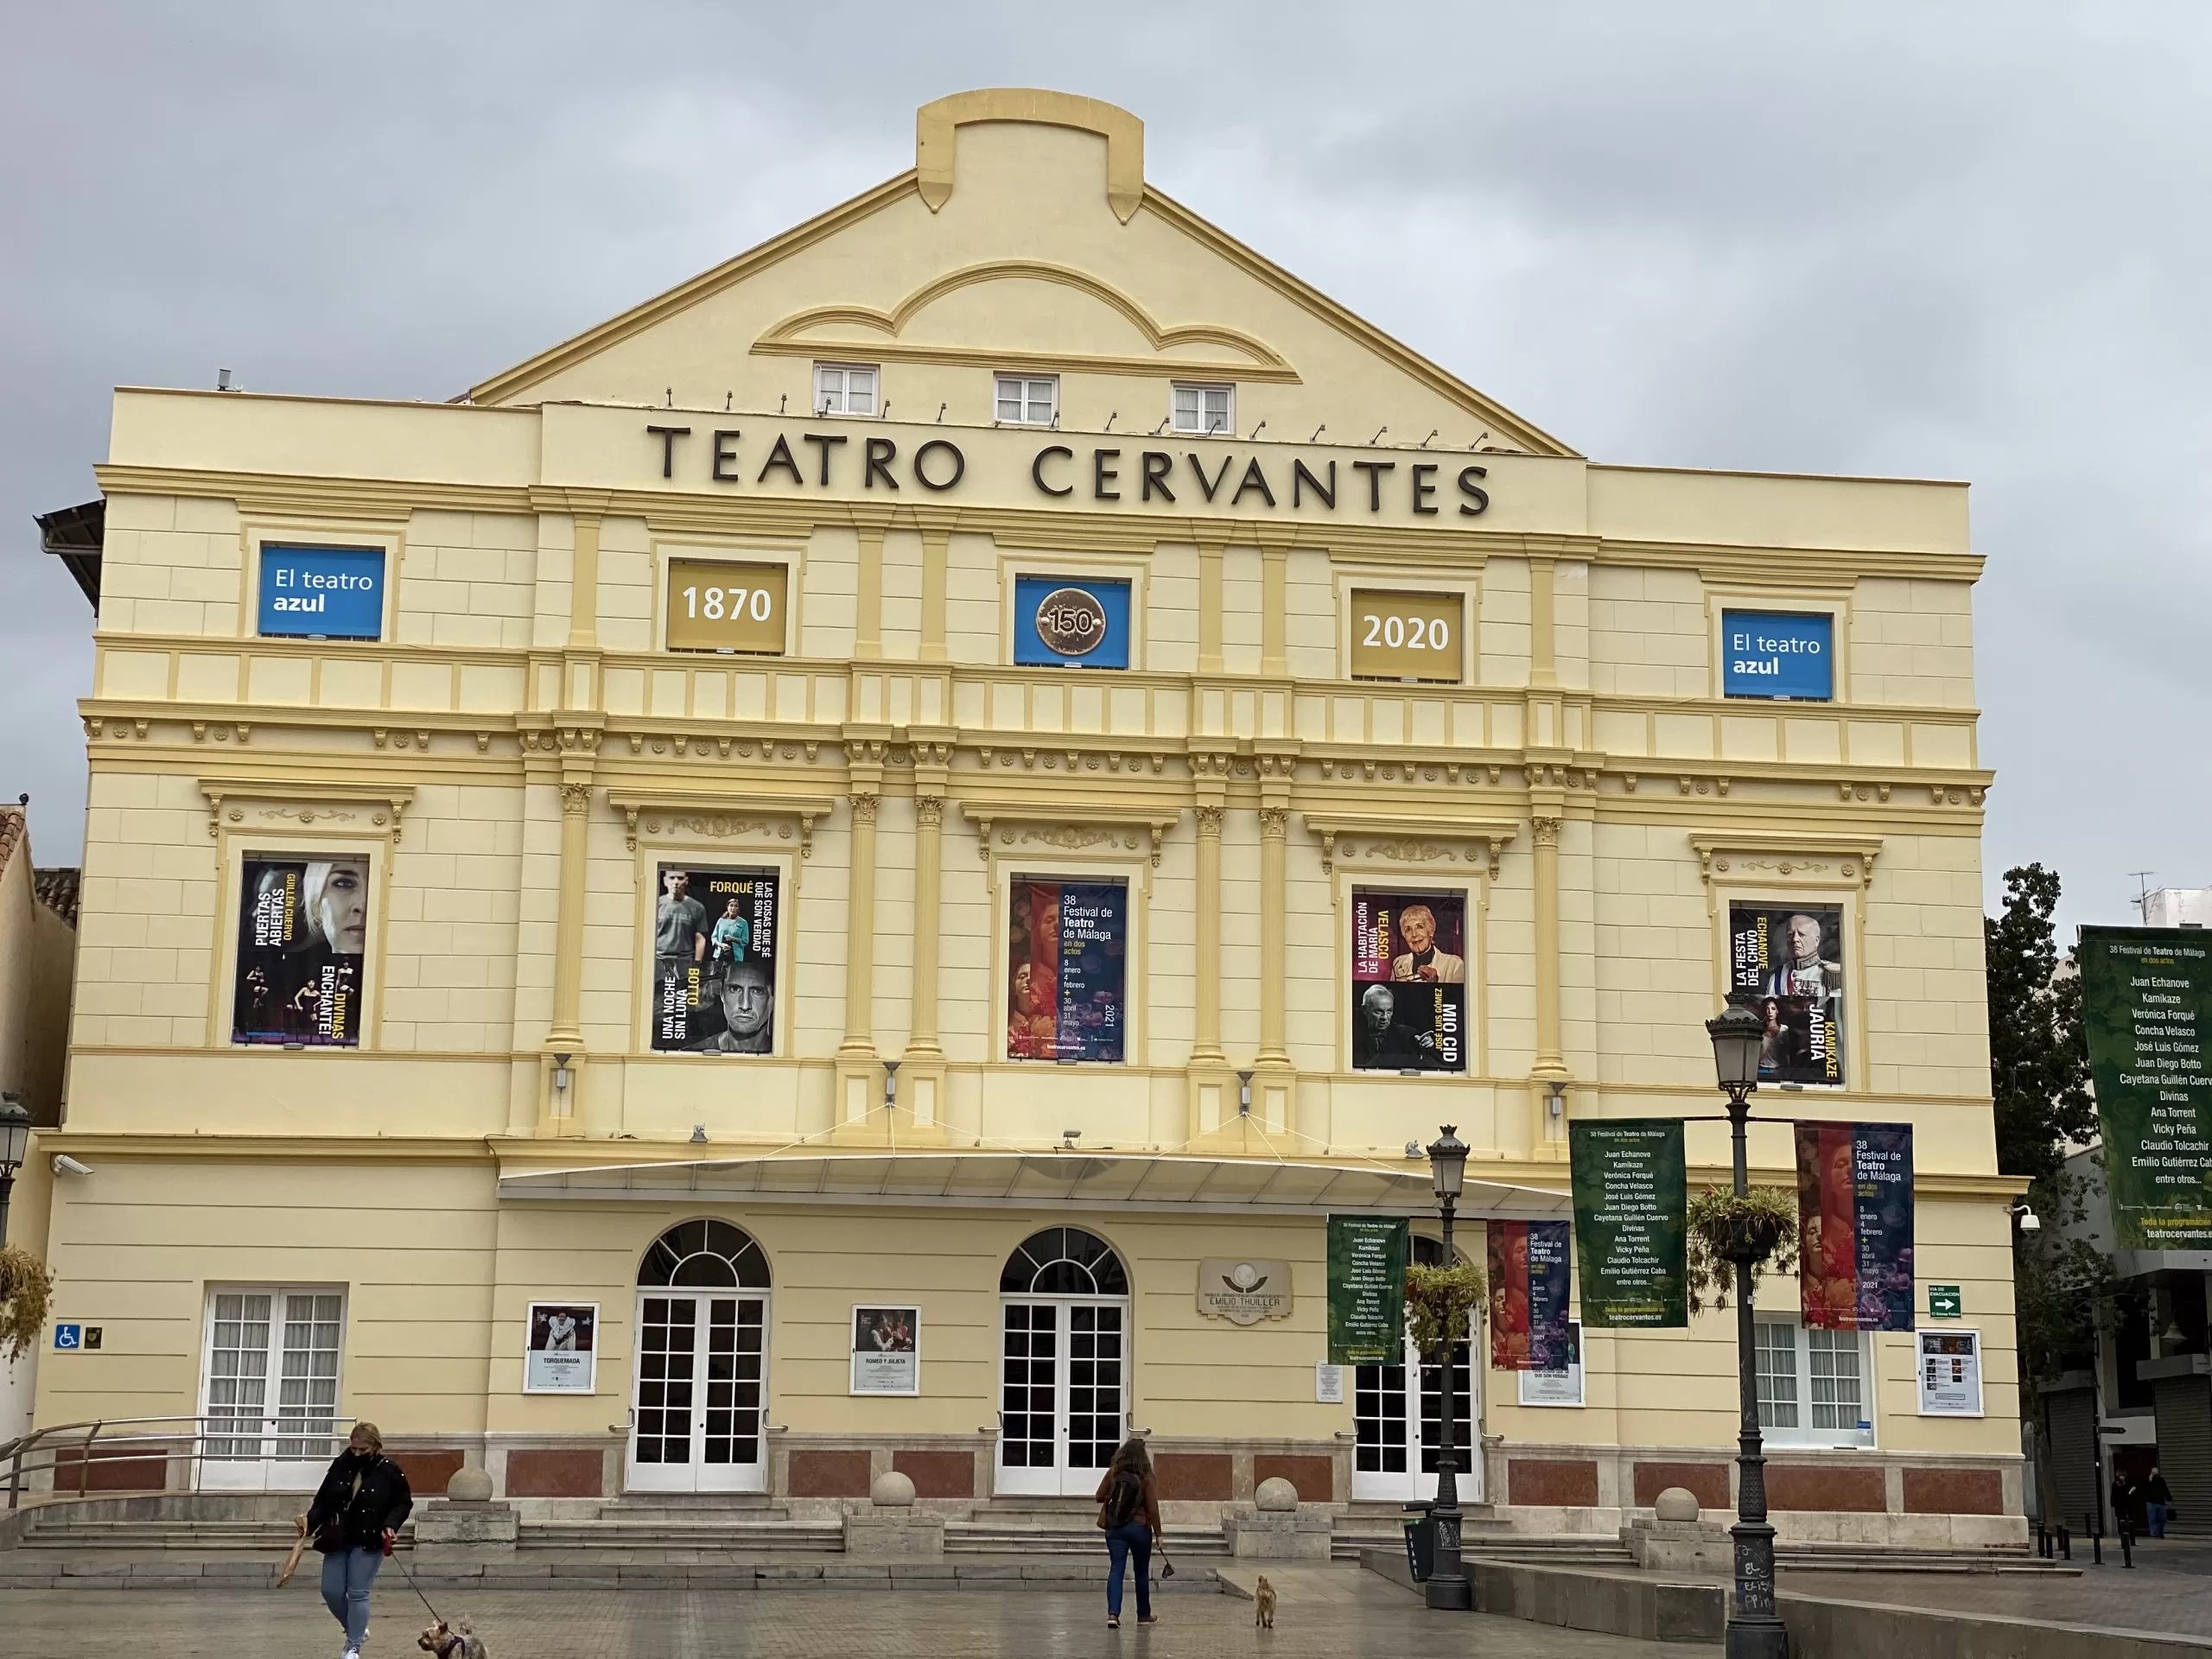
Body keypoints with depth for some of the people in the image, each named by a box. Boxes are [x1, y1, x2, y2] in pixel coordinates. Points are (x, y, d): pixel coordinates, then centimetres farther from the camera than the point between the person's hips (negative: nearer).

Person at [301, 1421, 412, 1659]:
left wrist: (391, 1526, -17)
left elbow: (404, 1503, -1)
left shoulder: (389, 1471, -9)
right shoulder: (340, 1465, -1)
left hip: (368, 1543, -4)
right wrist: (310, 1519, -11)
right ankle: (357, 1630, 28)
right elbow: (323, 1500, 5)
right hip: (337, 1540, 4)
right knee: (331, 1592, 3)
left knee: (358, 1594, -4)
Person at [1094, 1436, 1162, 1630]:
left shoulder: (1113, 1473, -3)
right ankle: (1144, 1615, 26)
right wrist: (1158, 1533, -1)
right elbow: (1153, 1509, -11)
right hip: (1139, 1528, -2)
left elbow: (1098, 1497, 4)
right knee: (1142, 1572, 14)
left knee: (1116, 1569, -1)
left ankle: (1113, 1613, -19)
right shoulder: (1147, 1478, -10)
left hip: (1114, 1528, 2)